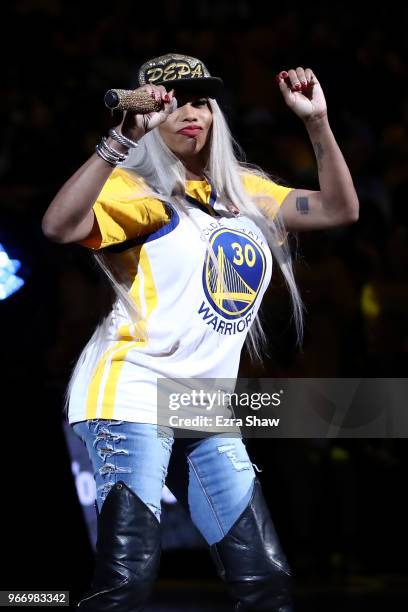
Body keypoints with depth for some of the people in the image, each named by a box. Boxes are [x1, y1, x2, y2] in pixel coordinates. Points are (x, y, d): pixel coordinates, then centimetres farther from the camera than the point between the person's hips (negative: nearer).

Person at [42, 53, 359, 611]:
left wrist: (317, 122, 0)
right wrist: (124, 138, -33)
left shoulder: (245, 191, 14)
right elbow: (61, 226, -25)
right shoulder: (136, 188, -6)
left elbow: (339, 209, 12)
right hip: (134, 394, -7)